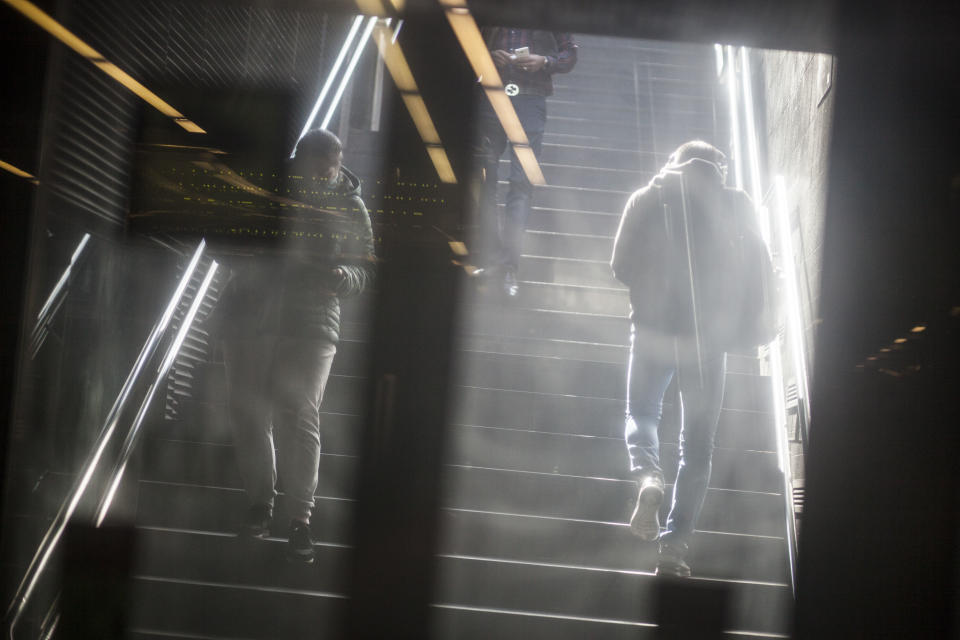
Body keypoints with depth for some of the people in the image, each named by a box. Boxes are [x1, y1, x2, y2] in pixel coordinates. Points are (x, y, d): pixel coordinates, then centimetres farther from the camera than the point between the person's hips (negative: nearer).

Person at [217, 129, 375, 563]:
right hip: (249, 318, 2)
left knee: (299, 417, -12)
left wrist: (344, 277, -17)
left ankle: (300, 519, -8)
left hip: (312, 324, -2)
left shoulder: (349, 206, 1)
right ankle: (260, 503, 23)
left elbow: (367, 269, 6)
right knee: (249, 413, 5)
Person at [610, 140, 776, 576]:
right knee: (698, 442, 7)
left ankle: (647, 476, -13)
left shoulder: (648, 199, 3)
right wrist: (751, 326, 7)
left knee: (642, 413, 19)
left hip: (654, 326, 0)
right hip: (709, 334, 0)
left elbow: (622, 266, 1)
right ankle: (675, 544, -1)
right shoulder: (735, 206, 3)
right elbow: (758, 273, -1)